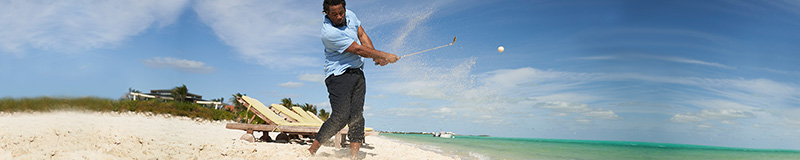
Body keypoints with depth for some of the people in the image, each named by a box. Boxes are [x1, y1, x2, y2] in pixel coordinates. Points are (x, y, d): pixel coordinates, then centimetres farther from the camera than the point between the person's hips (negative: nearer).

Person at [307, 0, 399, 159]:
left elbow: (362, 35, 14)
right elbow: (358, 50, -18)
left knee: (357, 116, -2)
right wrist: (385, 56, -12)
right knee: (340, 116, -17)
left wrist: (376, 56, -3)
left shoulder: (350, 15, 7)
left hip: (357, 73, 7)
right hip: (338, 75, -7)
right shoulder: (329, 32, -19)